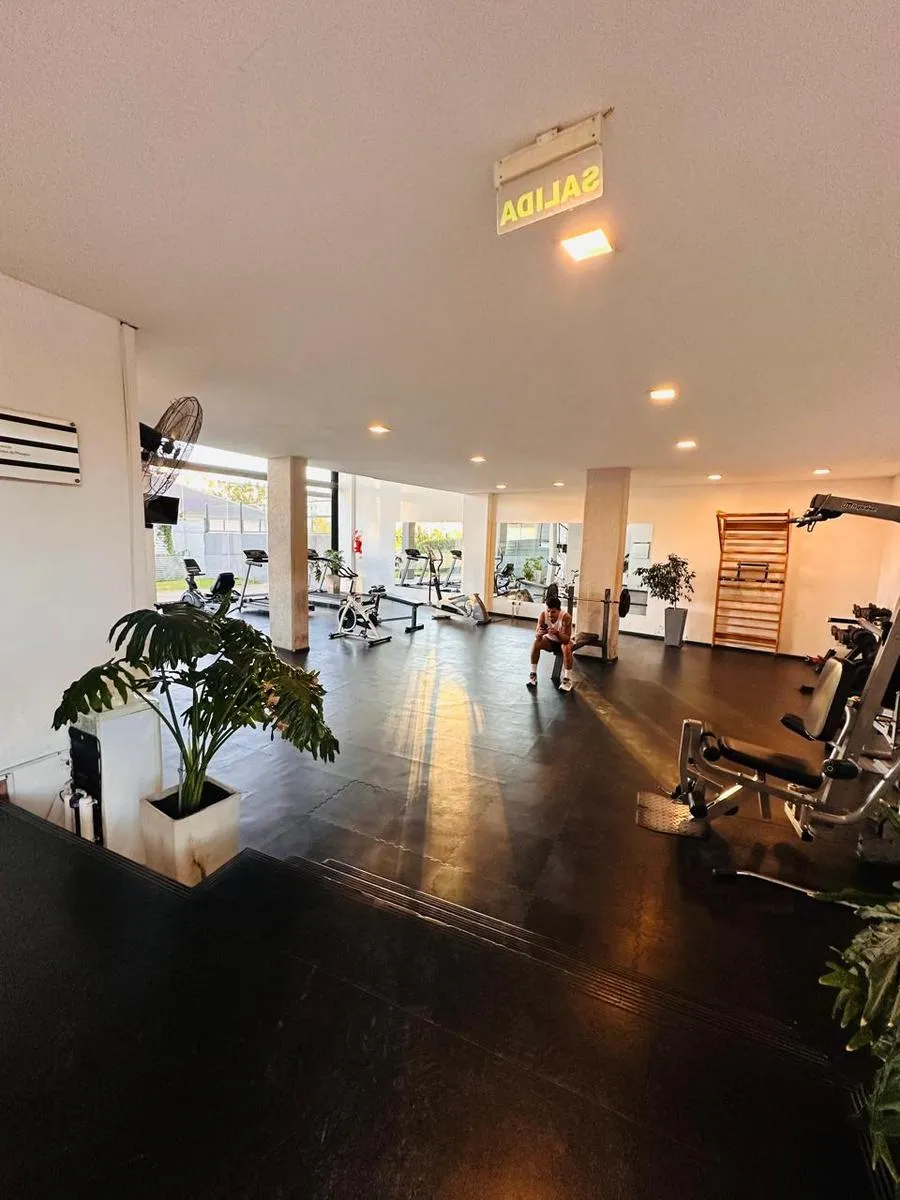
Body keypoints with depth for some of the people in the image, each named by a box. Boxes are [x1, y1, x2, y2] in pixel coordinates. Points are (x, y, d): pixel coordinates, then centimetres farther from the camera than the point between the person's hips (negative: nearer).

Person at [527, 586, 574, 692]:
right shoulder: (543, 614, -25)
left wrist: (557, 633, -55)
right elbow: (536, 634, -25)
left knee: (567, 648, -35)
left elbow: (567, 639, -36)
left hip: (563, 640, -3)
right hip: (550, 640, 3)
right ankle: (533, 675, -13)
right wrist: (539, 634, -49)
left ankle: (567, 679, -21)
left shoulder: (566, 617, -33)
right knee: (536, 643, -24)